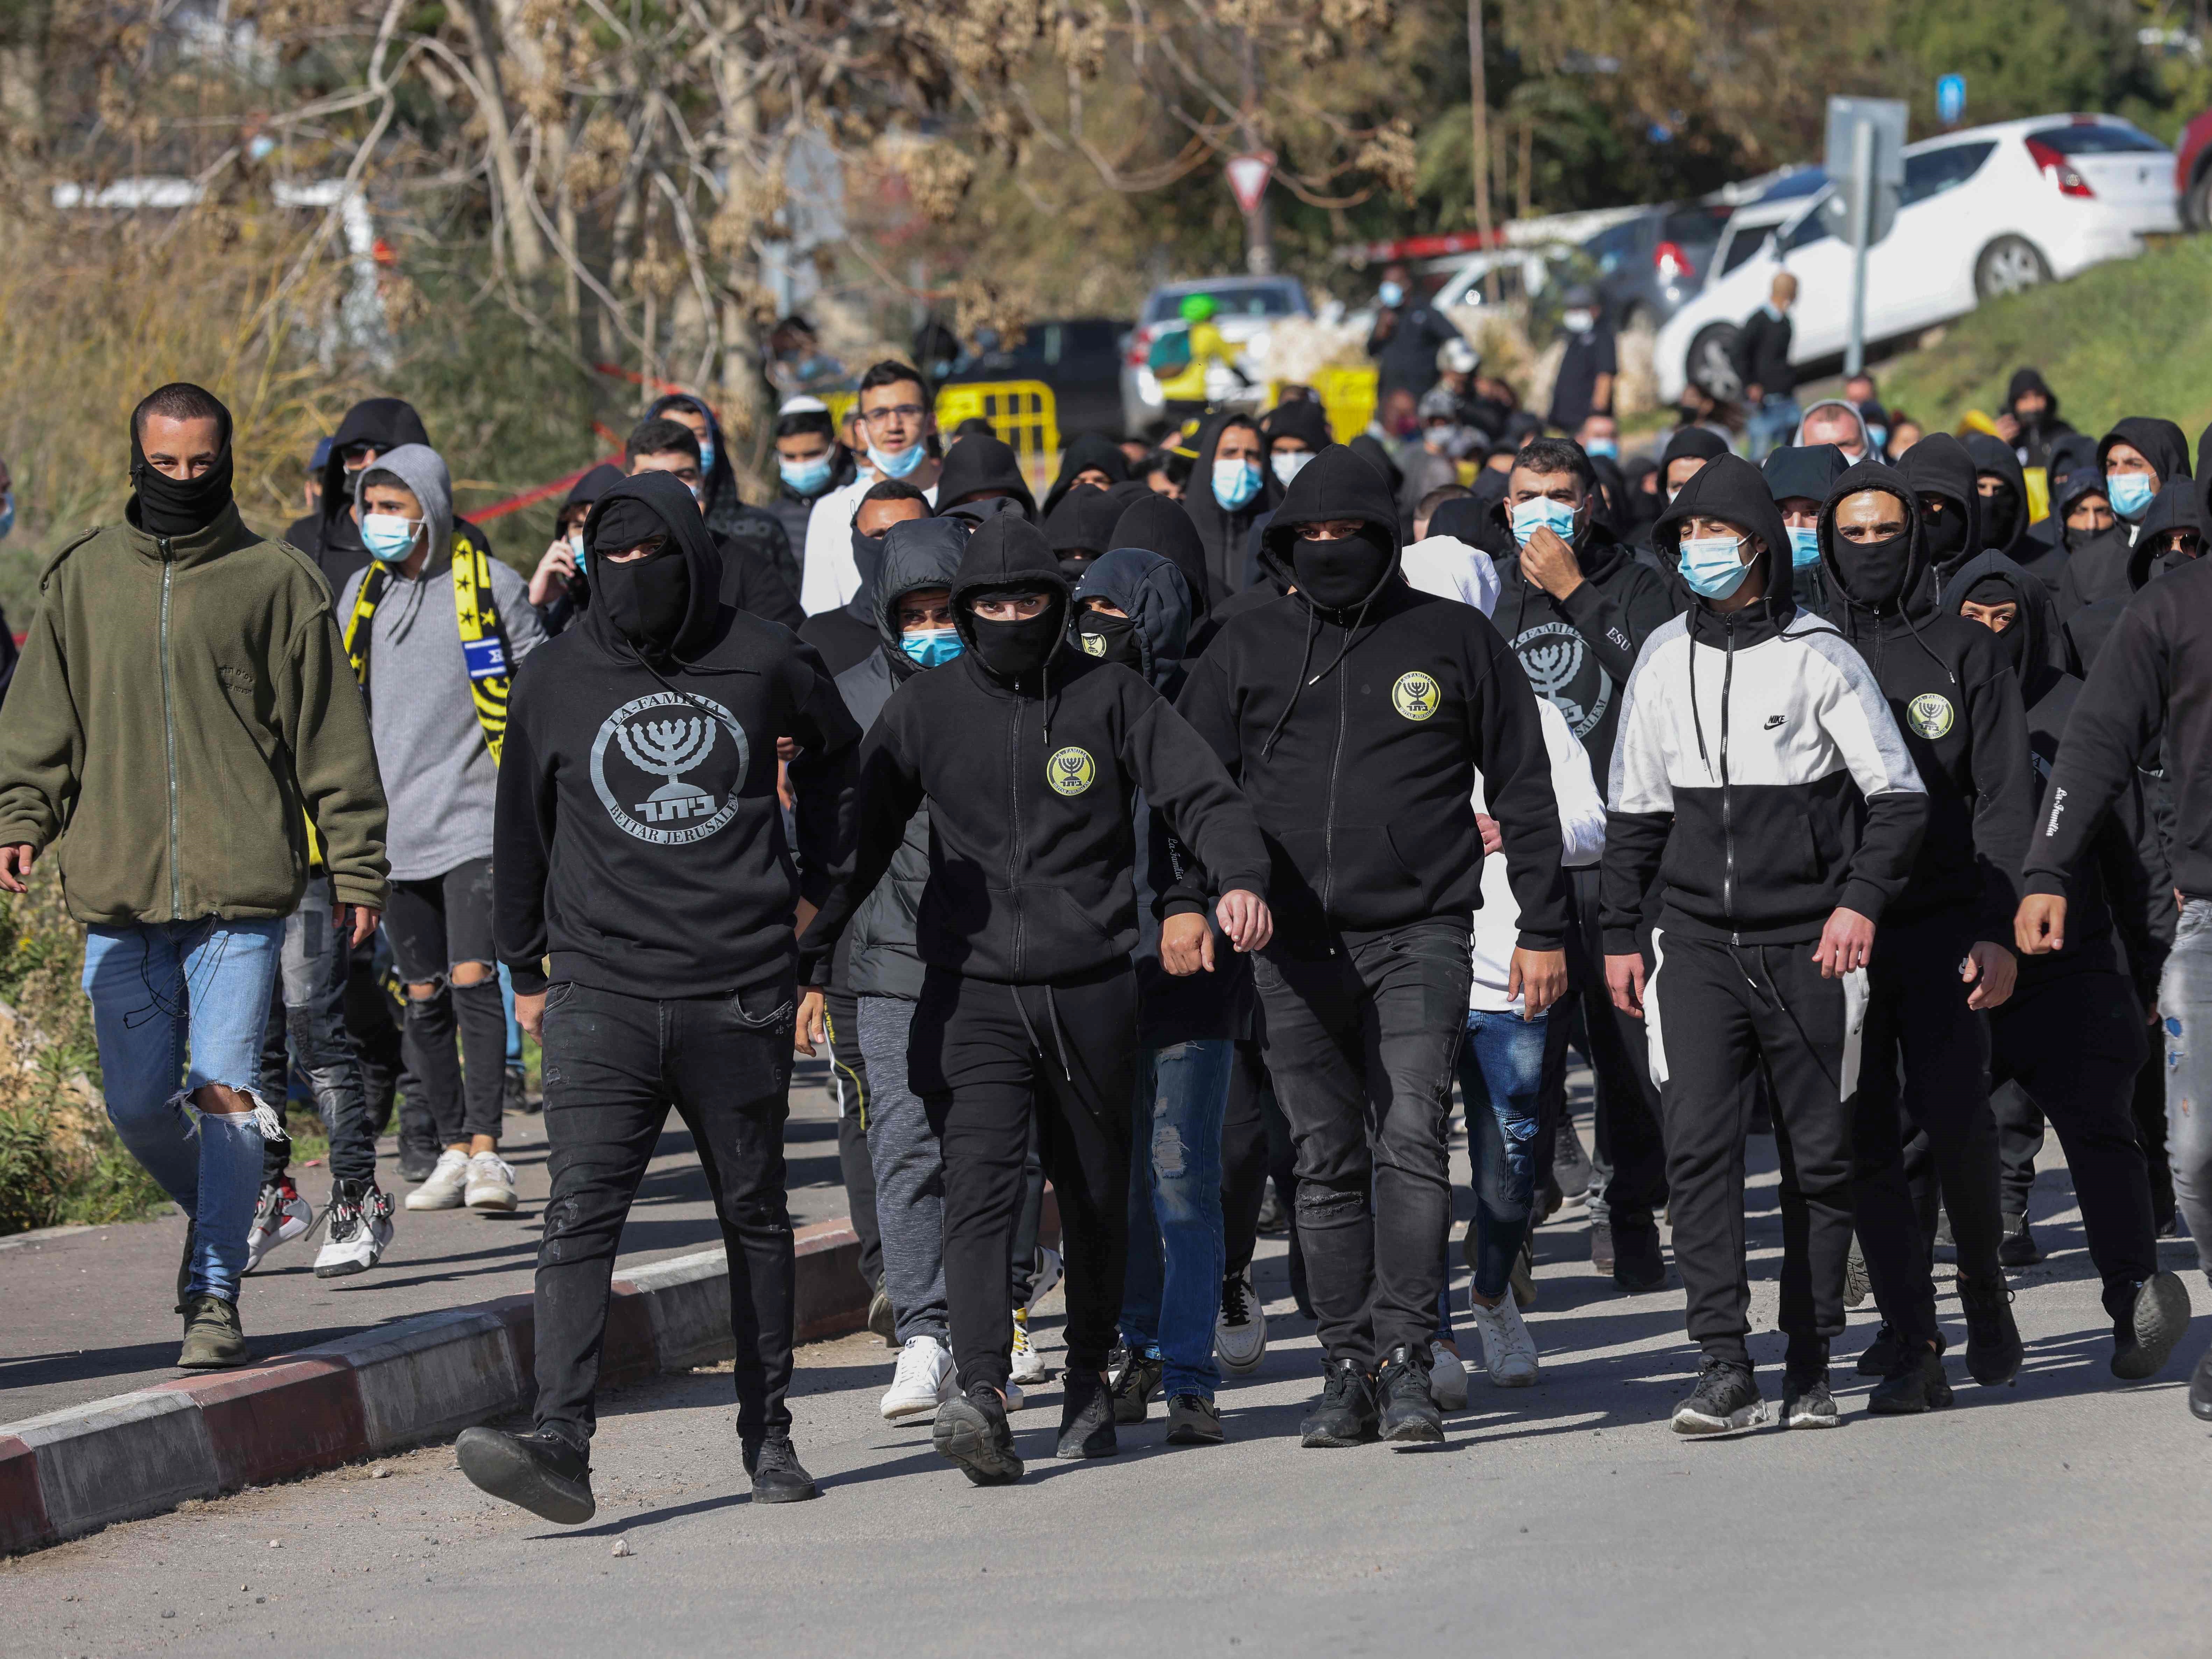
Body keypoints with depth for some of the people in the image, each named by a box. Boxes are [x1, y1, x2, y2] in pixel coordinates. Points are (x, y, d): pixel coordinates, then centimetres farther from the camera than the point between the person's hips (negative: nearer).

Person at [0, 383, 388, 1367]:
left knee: (224, 1090, -7)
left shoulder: (275, 581, 3)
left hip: (243, 884, -3)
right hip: (119, 888, 3)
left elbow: (330, 735, 4)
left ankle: (215, 1291, -3)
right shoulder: (83, 578, 10)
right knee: (137, 1103, 5)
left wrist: (356, 869, 1)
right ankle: (214, 1207, 32)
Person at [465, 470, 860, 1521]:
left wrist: (816, 885, 20)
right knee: (579, 1215, -14)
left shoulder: (764, 665, 1)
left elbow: (836, 754, 22)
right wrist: (525, 970, 20)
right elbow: (522, 830, 16)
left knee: (755, 1215, 11)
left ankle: (768, 1433, 24)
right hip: (601, 994, 0)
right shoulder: (558, 681, 2)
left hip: (742, 995, 1)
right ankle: (560, 1442, -23)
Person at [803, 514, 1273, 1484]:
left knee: (1096, 1197, 12)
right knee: (981, 1187, -17)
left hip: (1092, 991, 1)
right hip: (972, 993, -1)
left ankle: (1088, 1380, 30)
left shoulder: (1108, 697, 2)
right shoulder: (923, 712, 5)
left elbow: (1201, 794, -1)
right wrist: (806, 950, 1)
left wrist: (1241, 877, -21)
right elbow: (861, 838, 10)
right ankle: (981, 1397, -28)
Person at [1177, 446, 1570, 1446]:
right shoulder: (1249, 650, 10)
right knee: (1327, 1163, 5)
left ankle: (1406, 1362, -15)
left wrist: (1543, 929, 6)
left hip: (1419, 935, -2)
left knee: (1412, 1142, -14)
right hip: (1294, 946, 2)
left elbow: (1524, 793, 10)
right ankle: (1348, 1373, 10)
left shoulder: (1453, 640, 6)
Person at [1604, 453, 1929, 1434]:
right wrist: (1621, 932, 14)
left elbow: (1899, 798, -1)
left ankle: (1810, 1368, 13)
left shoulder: (1819, 658, -3)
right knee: (1698, 1149, -10)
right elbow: (1635, 810, 17)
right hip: (1696, 946, 3)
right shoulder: (1665, 658, 8)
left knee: (1819, 1160, 4)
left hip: (1808, 947, -2)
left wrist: (1861, 899, -14)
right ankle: (1725, 1368, -11)